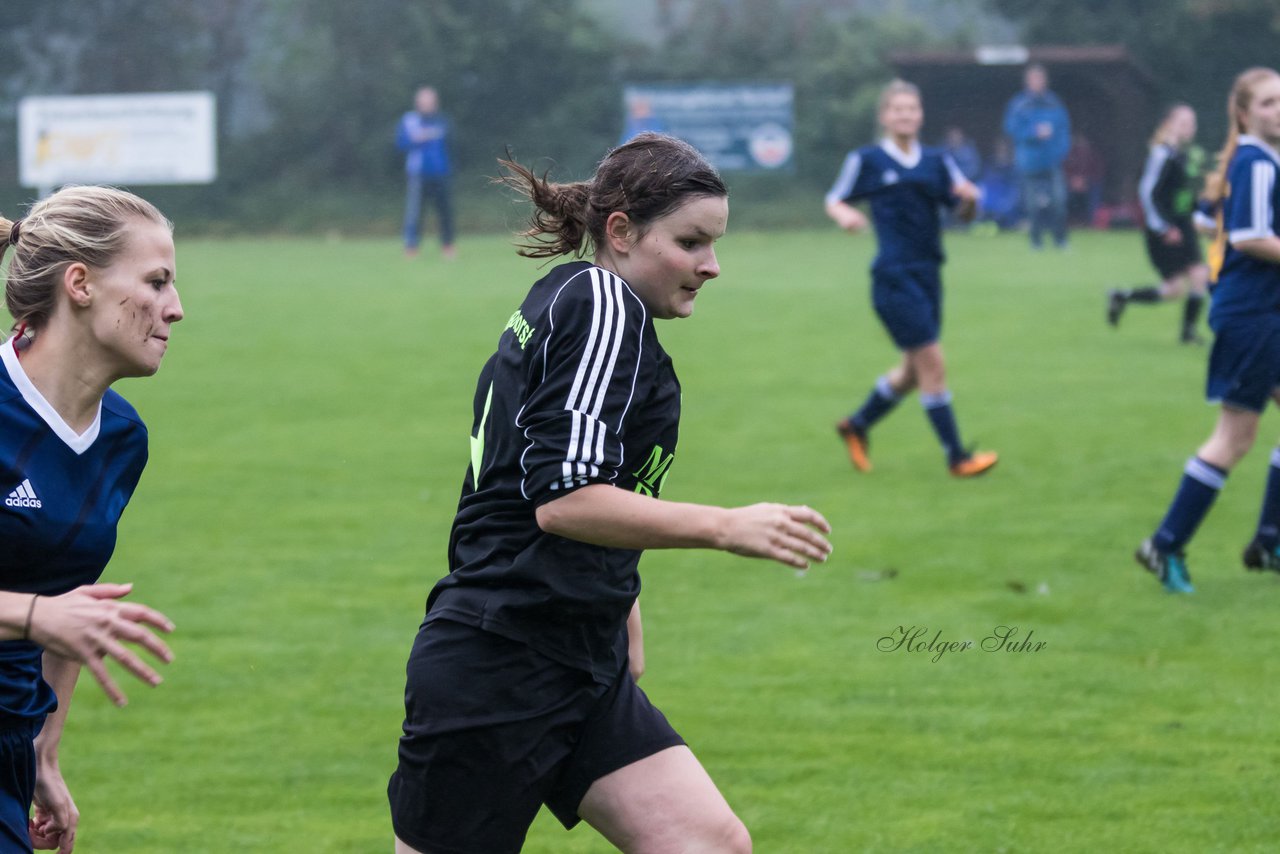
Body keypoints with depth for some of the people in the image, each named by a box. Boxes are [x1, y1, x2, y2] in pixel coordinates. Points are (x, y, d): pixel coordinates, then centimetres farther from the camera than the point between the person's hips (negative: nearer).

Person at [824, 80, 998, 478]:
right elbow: (834, 201, 6)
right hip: (894, 277, -6)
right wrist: (844, 215, -17)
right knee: (932, 364, -10)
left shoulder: (936, 162, 10)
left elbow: (964, 212, 11)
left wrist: (969, 199, -12)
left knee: (913, 371, 14)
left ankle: (857, 425, 35)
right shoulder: (866, 160, -3)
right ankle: (956, 456, -4)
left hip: (928, 275, 6)